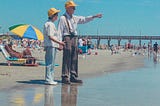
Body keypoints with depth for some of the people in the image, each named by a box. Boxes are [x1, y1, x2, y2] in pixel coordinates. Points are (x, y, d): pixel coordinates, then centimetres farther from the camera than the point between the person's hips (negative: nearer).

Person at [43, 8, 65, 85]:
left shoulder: (52, 24, 20)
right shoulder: (49, 24, -12)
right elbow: (50, 37, -18)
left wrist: (58, 45, 22)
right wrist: (59, 42, -18)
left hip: (53, 46, 11)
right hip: (50, 46, -11)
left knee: (51, 63, 12)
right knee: (50, 63, -8)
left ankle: (50, 79, 17)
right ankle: (48, 80, -6)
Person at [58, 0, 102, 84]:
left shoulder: (75, 18, 17)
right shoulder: (62, 18, -4)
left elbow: (84, 19, 23)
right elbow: (59, 31, -8)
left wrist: (94, 16, 15)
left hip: (74, 38, 7)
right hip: (67, 38, -7)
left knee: (74, 58, 9)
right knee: (67, 59, -8)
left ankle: (73, 76, 16)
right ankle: (65, 77, -5)